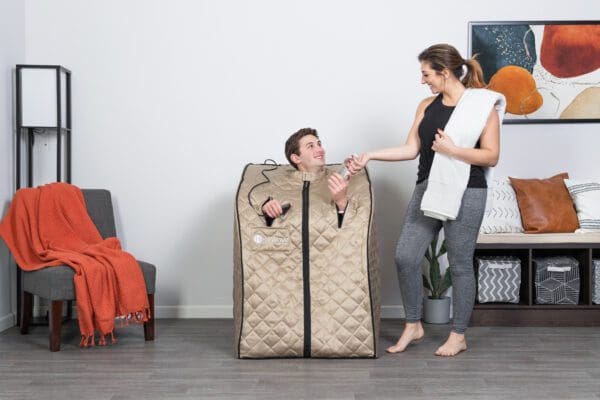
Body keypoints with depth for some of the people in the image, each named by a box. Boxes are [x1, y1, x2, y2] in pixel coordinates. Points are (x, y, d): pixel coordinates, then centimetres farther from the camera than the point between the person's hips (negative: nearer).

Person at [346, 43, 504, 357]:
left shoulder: (482, 105, -6)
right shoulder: (427, 106, 10)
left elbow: (491, 156, -10)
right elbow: (411, 149, 9)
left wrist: (452, 150, -21)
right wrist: (369, 156, 1)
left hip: (465, 193, -6)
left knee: (460, 265, 3)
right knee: (405, 257, 0)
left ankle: (458, 336, 17)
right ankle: (413, 325, 18)